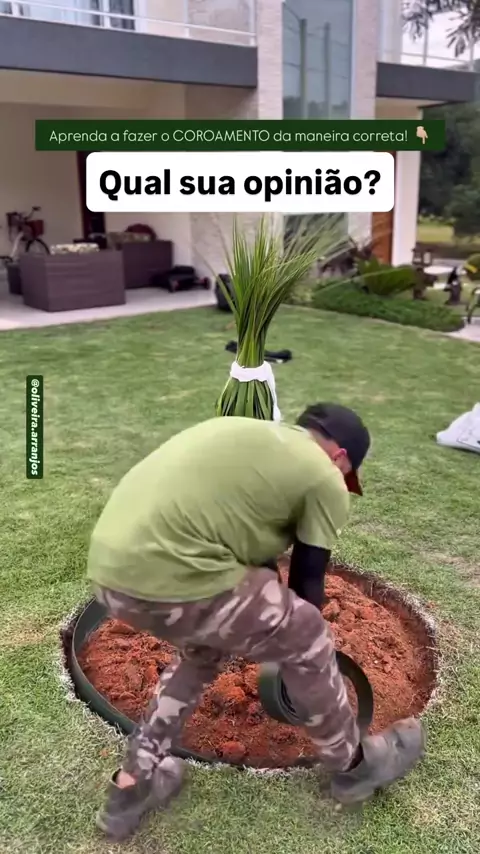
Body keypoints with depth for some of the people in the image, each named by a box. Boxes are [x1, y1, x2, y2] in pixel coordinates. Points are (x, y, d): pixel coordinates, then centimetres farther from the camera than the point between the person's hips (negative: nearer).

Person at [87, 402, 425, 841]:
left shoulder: (246, 434, 27)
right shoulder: (324, 479, 6)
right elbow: (306, 583, 13)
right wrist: (299, 644, 34)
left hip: (110, 566, 9)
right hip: (169, 576, -8)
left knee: (205, 646, 32)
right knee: (307, 640, 13)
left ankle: (133, 785, 39)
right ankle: (353, 765, 36)